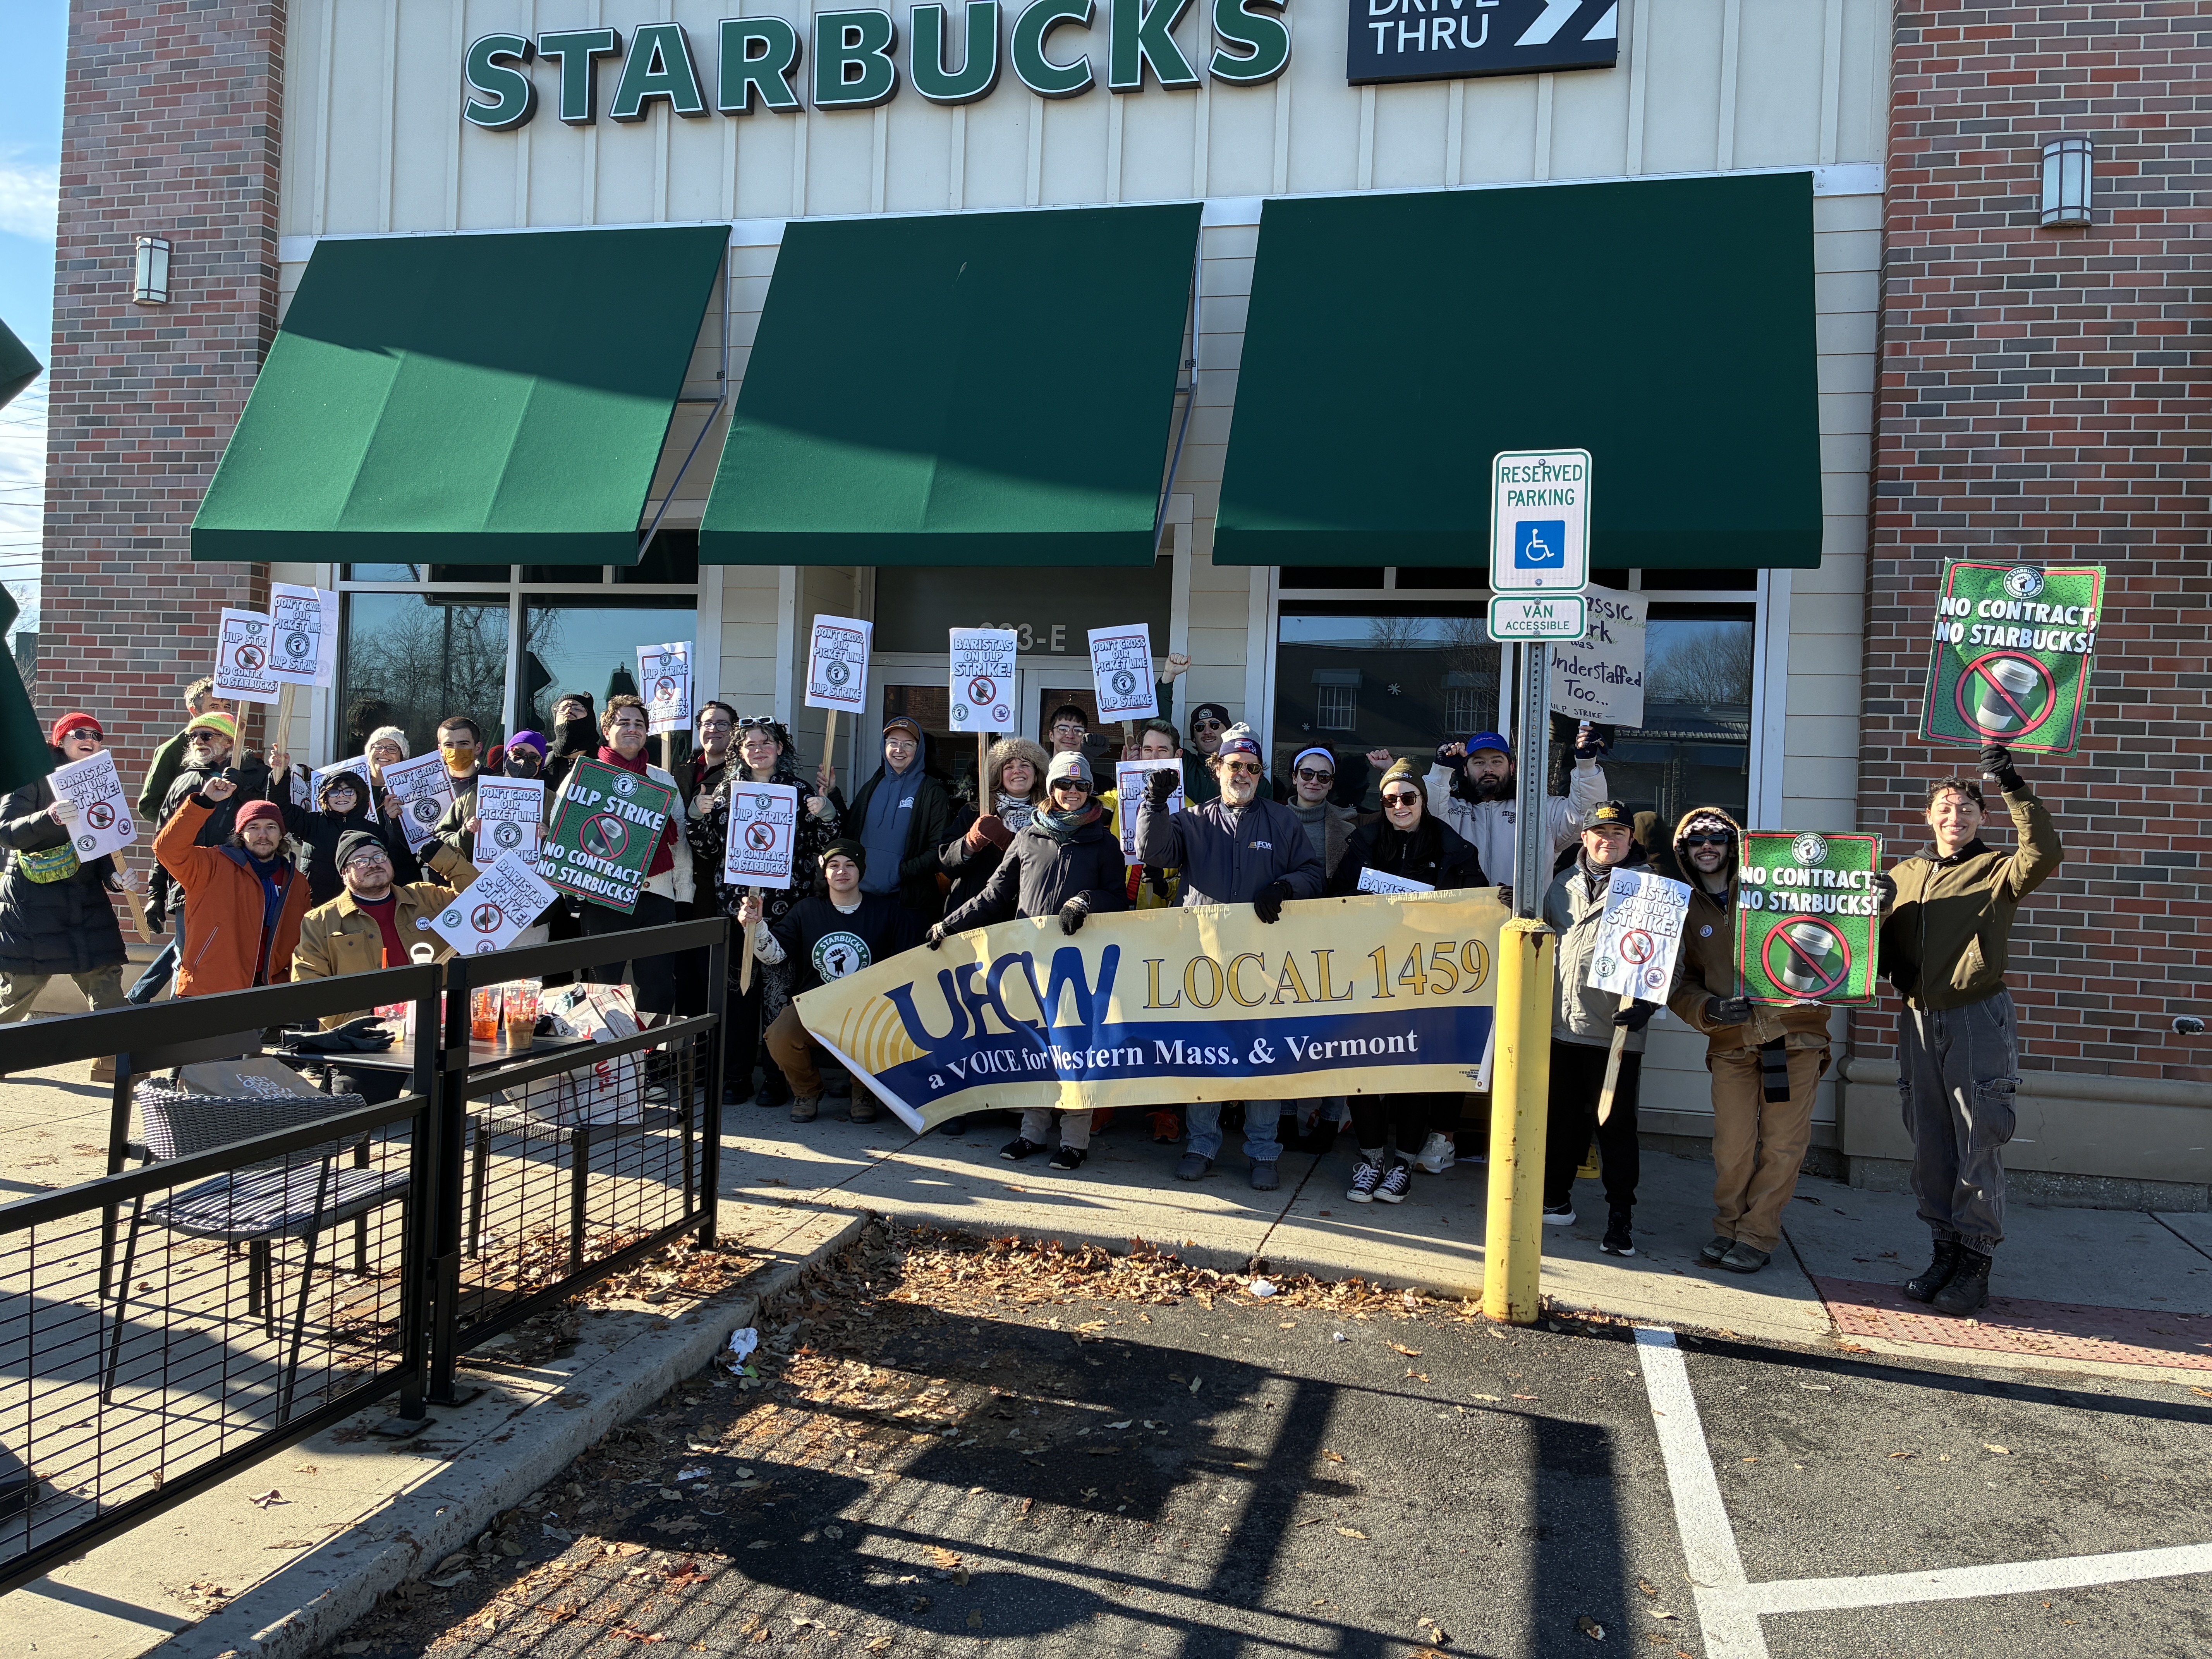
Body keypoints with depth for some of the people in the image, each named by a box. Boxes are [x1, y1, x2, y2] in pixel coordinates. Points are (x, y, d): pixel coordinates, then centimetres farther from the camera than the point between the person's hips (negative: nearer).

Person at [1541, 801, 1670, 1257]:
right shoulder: (1564, 884, 13)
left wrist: (1646, 1004, -19)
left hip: (1616, 1032, -5)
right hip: (1559, 1027, 5)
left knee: (1616, 1126, 0)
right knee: (1561, 1118, 14)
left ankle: (1620, 1218, 9)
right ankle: (1555, 1197, 29)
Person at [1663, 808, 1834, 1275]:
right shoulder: (1686, 912, 11)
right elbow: (1680, 985, 9)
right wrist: (1710, 1009, -11)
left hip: (1795, 1031, -1)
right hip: (1732, 1041, 1)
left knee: (1783, 1144, 0)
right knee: (1732, 1146, -2)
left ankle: (1758, 1235, 14)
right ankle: (1728, 1225, 20)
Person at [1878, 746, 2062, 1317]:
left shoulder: (1998, 871, 1)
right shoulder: (1902, 875, 14)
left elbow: (2045, 855, -20)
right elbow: (1881, 941, 20)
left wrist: (2015, 789, -22)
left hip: (1978, 1019, -4)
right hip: (1919, 1019, 4)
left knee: (1979, 1146, -3)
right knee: (1931, 1146, 9)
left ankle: (1975, 1264, 5)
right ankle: (1945, 1252, 19)